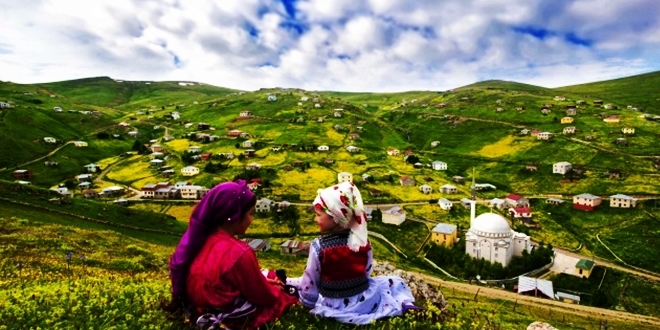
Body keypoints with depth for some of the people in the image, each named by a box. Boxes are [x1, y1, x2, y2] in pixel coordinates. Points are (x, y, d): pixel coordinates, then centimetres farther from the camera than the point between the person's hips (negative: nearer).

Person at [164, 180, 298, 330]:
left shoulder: (203, 236, -8)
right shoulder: (238, 252, -32)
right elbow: (261, 295, -16)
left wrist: (263, 279, 6)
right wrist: (276, 290, 4)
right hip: (226, 318, -8)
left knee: (274, 275, 17)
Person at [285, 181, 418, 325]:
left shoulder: (318, 246, -20)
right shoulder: (363, 241, -10)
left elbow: (310, 280, -8)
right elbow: (366, 273, 3)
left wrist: (308, 300, 9)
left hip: (333, 305, -4)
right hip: (363, 300, 4)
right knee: (396, 283, 24)